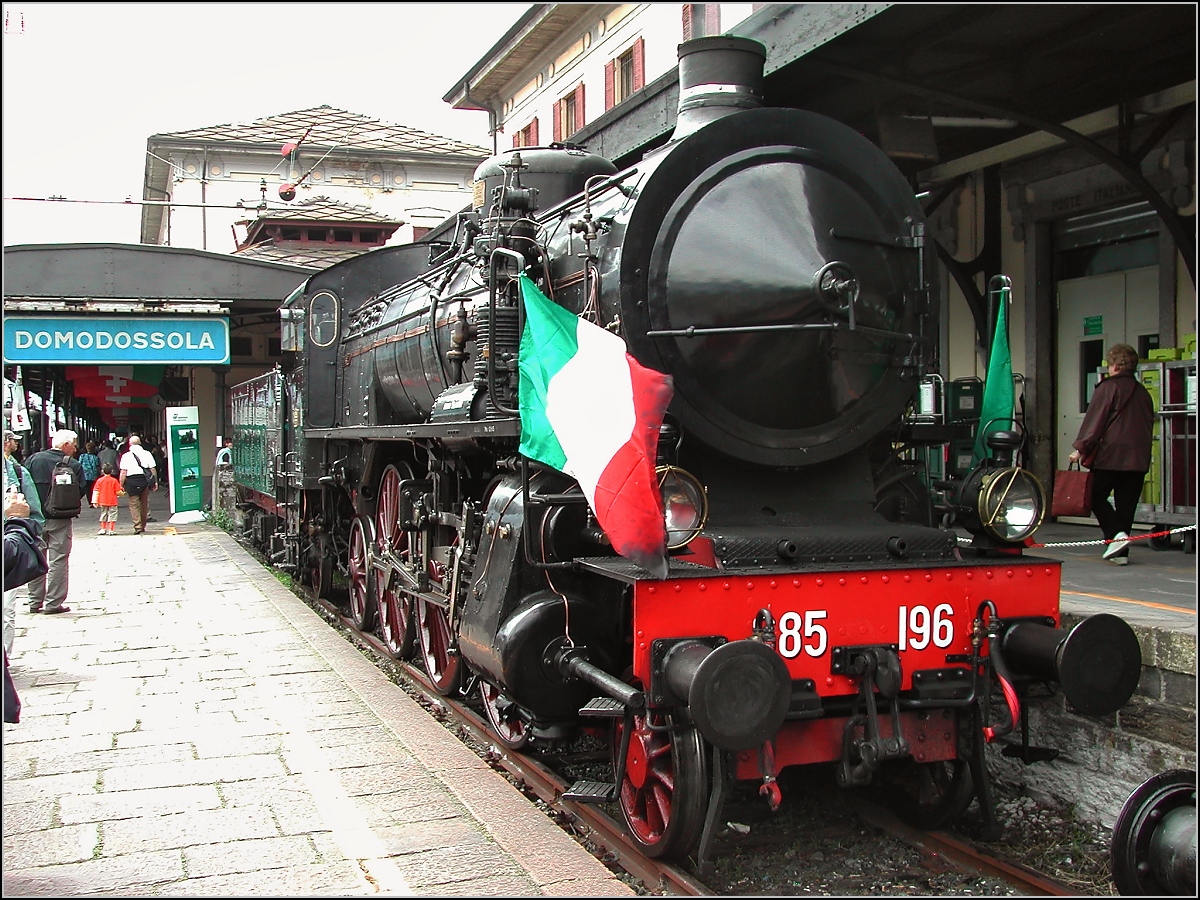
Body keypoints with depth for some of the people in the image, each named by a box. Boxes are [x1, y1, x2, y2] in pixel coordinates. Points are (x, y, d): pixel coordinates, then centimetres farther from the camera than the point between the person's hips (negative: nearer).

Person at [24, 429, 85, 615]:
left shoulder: (34, 460, 1)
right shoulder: (73, 465, -9)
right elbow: (80, 493, -6)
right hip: (60, 519, -3)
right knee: (58, 560, 3)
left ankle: (35, 602, 16)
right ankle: (53, 602, 2)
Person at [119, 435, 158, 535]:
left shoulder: (126, 456, -2)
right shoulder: (147, 454, 4)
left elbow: (123, 472, -6)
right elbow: (152, 469, 2)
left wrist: (121, 485, -1)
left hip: (131, 481, -3)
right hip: (145, 480, 3)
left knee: (134, 504, 1)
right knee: (144, 504, 14)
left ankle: (138, 527, -7)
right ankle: (143, 526, 21)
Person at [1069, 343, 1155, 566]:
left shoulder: (1108, 387, -5)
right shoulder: (1143, 393, 16)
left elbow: (1095, 420, -11)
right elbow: (1149, 425, 20)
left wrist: (1080, 448, -9)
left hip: (1111, 456, -6)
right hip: (1138, 459, 6)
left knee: (1096, 496, 6)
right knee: (1126, 504, 7)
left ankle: (1116, 534, -13)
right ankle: (1121, 552, 6)